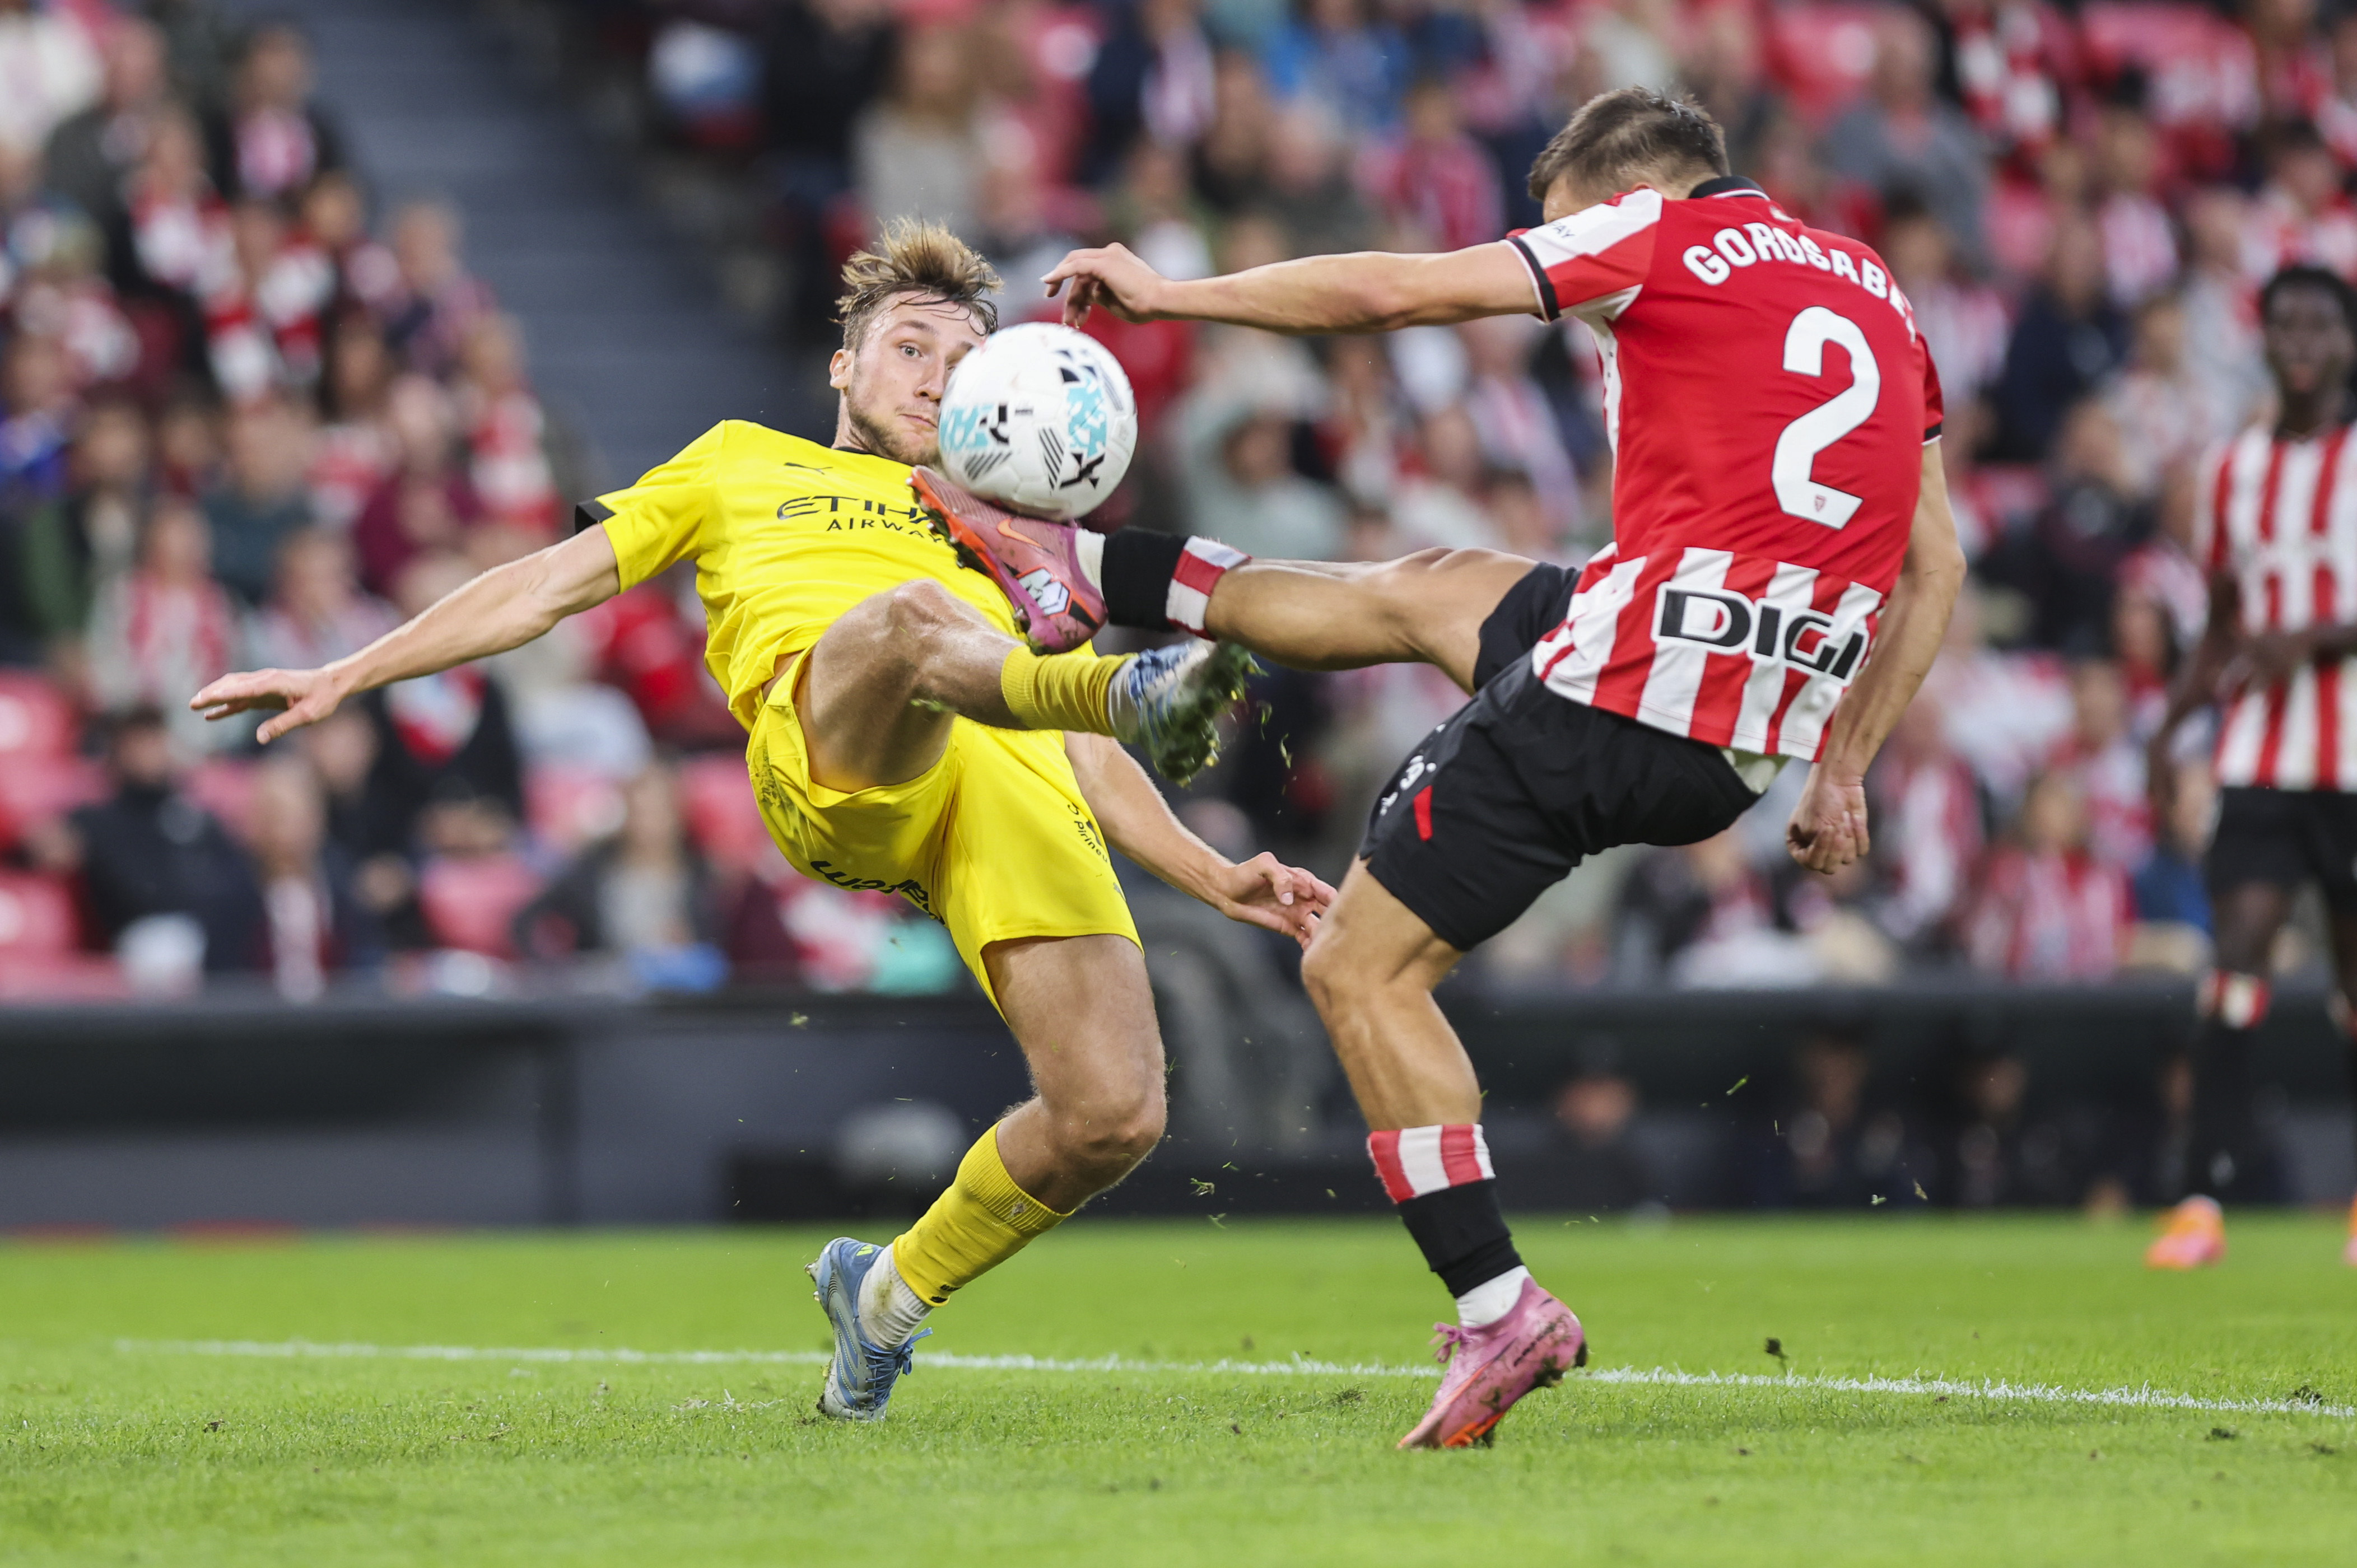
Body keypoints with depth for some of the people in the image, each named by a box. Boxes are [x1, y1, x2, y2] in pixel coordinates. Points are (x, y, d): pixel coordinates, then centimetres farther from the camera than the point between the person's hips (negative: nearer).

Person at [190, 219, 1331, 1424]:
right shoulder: (743, 464, 36)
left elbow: (1078, 752, 38)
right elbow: (551, 584, 31)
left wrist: (1213, 878, 24)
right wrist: (342, 678, 24)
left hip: (1012, 786, 4)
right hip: (827, 749, -4)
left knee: (1113, 1119, -16)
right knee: (914, 618, -41)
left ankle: (892, 1293, 10)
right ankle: (1139, 692, -70)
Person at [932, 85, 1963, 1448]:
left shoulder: (1665, 232, -1)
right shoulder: (1872, 289, 19)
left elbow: (1394, 291, -1)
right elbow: (1936, 561, 19)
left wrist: (1171, 293, 11)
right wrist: (1847, 766, 22)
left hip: (1631, 676, -8)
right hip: (1749, 746, 8)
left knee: (1365, 971, 3)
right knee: (1434, 590, 30)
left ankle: (1500, 1313, -6)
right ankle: (1083, 573, 43)